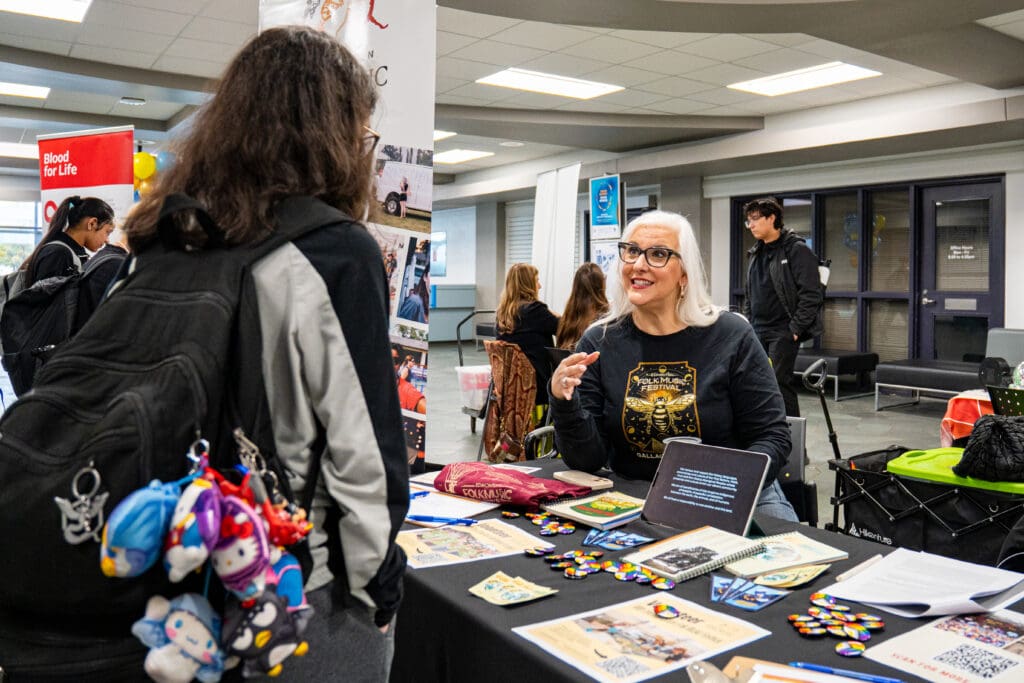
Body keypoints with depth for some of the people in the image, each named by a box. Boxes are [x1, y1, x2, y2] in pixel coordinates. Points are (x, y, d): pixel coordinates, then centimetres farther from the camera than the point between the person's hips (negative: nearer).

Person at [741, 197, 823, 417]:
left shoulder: (797, 250, -8)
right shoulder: (756, 253, 15)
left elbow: (811, 294, -14)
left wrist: (796, 328, -16)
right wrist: (747, 323, 13)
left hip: (783, 332, -8)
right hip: (758, 331, 8)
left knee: (780, 382, -10)